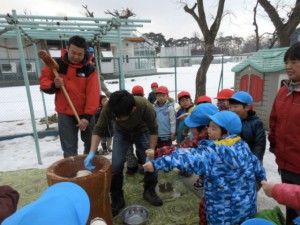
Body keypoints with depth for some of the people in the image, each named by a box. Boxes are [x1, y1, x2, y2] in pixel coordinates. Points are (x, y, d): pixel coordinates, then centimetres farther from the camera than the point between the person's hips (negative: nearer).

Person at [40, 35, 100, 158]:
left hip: (85, 113, 1)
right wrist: (53, 85, -19)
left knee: (91, 144, 16)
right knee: (69, 150, 3)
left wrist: (87, 116, -21)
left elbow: (93, 95, -15)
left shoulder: (89, 69, -9)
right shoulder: (56, 64, -5)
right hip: (64, 113, 0)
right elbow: (43, 81, 5)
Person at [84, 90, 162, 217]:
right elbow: (98, 129, -20)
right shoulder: (109, 108, -35)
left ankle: (149, 192, 24)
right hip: (121, 133, 1)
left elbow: (153, 130, -22)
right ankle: (117, 200, 14)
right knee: (116, 166, -8)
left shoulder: (146, 107, -39)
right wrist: (92, 153, -29)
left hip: (142, 132, 0)